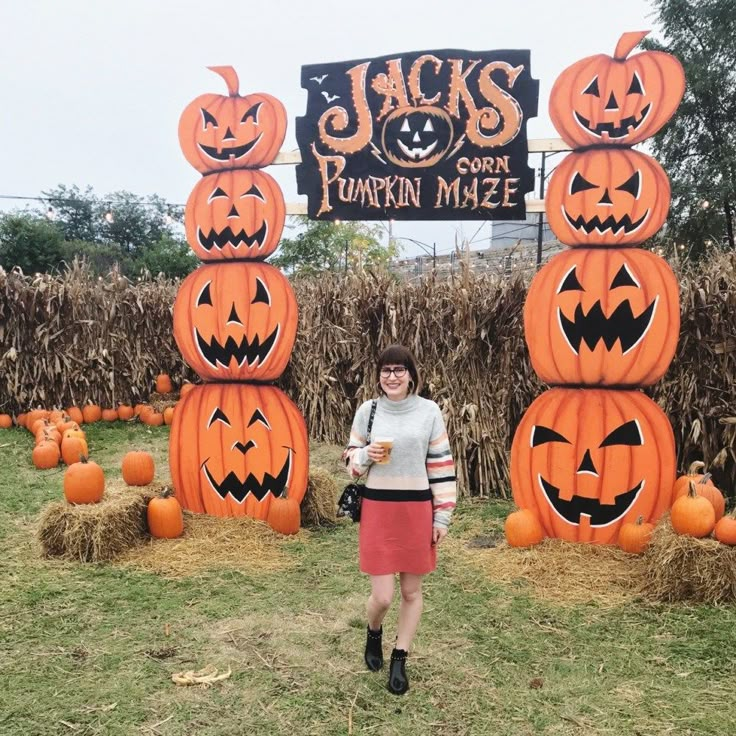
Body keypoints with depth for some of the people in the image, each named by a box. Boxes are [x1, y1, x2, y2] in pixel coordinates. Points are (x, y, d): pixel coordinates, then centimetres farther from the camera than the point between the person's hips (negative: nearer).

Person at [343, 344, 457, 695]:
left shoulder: (429, 411, -3)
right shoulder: (367, 410, -1)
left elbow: (441, 465, 2)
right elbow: (351, 459, 8)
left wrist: (442, 515, 1)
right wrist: (366, 455, -15)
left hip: (417, 511, 1)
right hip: (377, 510, 0)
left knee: (412, 591, 11)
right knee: (382, 596, 1)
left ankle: (399, 660, 31)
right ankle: (373, 634, 36)